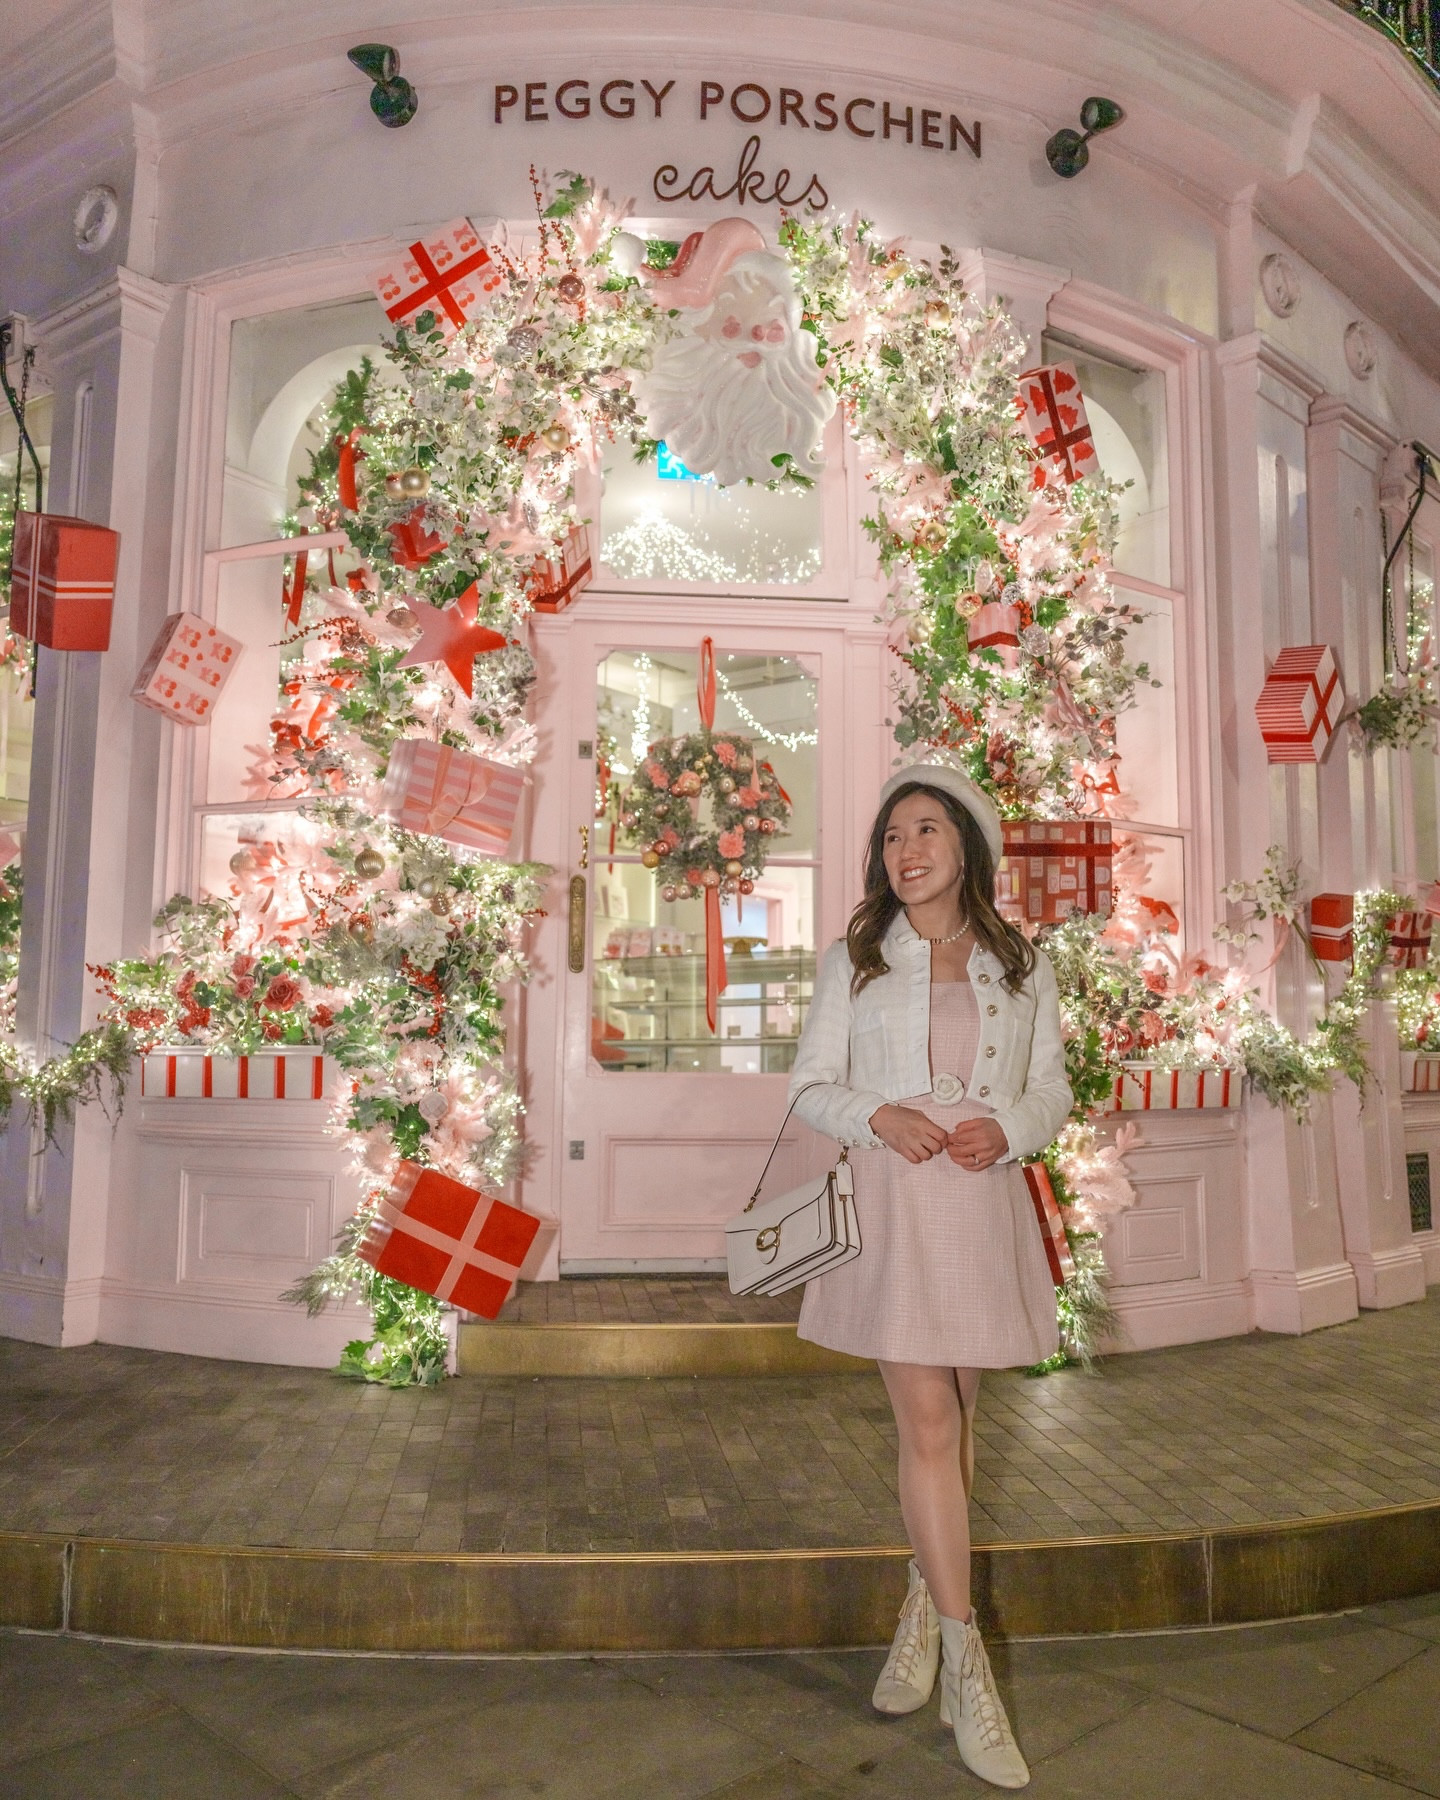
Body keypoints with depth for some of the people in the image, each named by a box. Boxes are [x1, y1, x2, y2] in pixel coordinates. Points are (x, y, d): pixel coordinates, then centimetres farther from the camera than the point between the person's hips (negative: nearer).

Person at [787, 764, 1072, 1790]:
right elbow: (811, 1087, 6)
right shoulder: (854, 962, 5)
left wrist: (1009, 1128, -10)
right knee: (928, 1422, -4)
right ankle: (966, 1665, 8)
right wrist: (876, 1116, -14)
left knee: (956, 1416, 12)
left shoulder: (1021, 966, 8)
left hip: (984, 1204, 2)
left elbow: (1053, 1089, 11)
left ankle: (923, 1610, 33)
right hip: (890, 1204, -2)